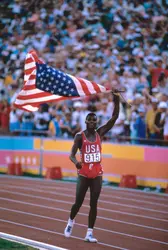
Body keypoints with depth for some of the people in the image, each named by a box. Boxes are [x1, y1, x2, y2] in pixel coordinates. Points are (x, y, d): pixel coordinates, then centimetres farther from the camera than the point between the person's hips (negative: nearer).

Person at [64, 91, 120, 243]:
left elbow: (114, 118, -3)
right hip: (83, 174, -3)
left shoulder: (100, 133, 4)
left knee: (94, 204, 0)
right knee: (78, 203, 4)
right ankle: (71, 221, 34)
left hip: (97, 174, 3)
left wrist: (116, 100, -14)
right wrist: (75, 162, -34)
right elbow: (72, 154, -11)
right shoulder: (80, 136, -5)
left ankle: (89, 233, 3)